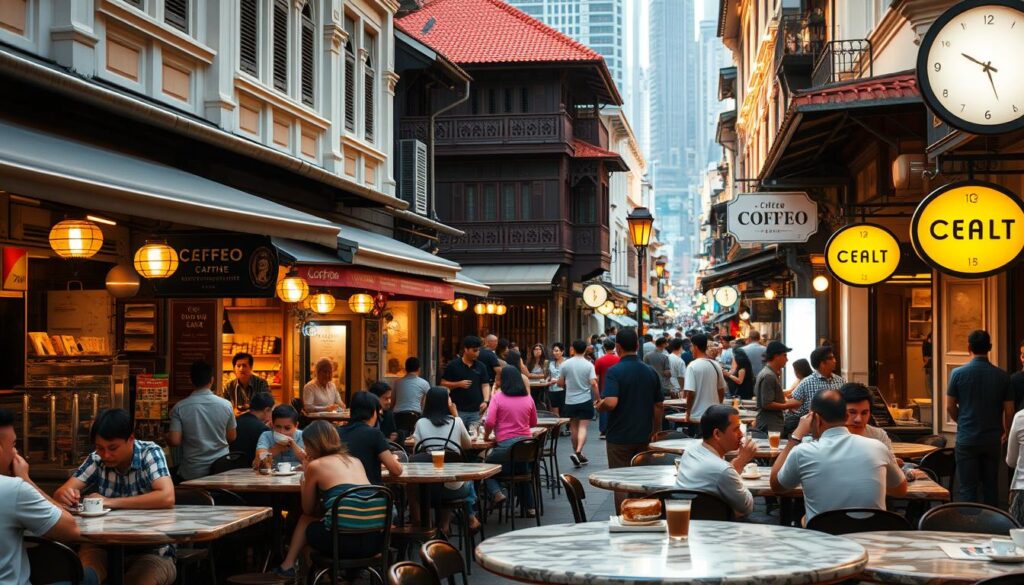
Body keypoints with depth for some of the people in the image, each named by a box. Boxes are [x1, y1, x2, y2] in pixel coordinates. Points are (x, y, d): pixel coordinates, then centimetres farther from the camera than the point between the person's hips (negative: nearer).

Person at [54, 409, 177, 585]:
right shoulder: (96, 459, 1)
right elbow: (59, 494, -1)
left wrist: (111, 502, -25)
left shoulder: (150, 453, -11)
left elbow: (167, 497, -26)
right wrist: (66, 496, -26)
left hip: (152, 551, -3)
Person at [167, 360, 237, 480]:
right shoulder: (225, 405, -4)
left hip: (192, 472, -1)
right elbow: (232, 437, 5)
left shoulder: (180, 407, -9)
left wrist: (166, 436, 11)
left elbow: (174, 441, -11)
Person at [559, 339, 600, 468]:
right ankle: (578, 452, -21)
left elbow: (561, 383, 5)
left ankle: (577, 454, 22)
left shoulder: (565, 364, -2)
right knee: (583, 427, -3)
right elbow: (593, 383, -14)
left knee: (573, 428, 13)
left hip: (570, 401, 2)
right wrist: (598, 398, -3)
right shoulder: (589, 365, -7)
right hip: (585, 400, -2)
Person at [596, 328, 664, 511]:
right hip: (644, 437, 5)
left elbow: (611, 403, -27)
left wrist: (599, 406, -5)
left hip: (619, 438, -4)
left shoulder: (614, 371, -14)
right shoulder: (650, 372, 3)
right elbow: (658, 406, 8)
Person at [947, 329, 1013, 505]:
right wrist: (1006, 432, 19)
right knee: (990, 486, 13)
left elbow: (950, 407, -1)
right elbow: (1009, 410, 0)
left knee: (968, 488, 1)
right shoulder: (1002, 376, -4)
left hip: (966, 438, -2)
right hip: (992, 438, 2)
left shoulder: (958, 373, -8)